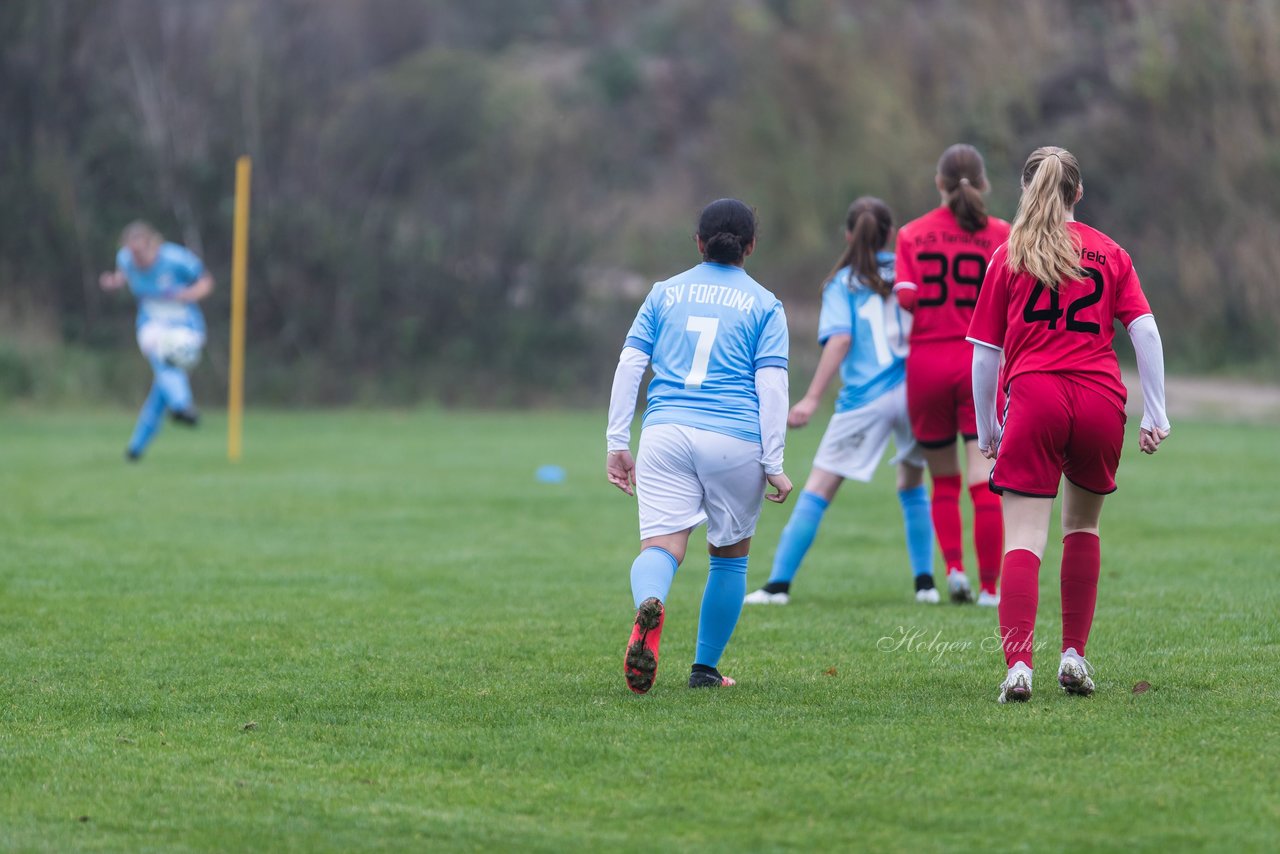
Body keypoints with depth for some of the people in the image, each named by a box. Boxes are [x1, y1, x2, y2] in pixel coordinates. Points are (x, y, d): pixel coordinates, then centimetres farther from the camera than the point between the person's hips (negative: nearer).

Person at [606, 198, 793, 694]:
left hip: (666, 433, 1)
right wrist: (774, 465, 0)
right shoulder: (763, 305, 8)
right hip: (735, 440, -1)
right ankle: (705, 669, 20)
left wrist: (617, 443, 11)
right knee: (730, 555, 17)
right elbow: (771, 386, 0)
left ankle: (649, 606, -46)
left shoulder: (664, 294, 15)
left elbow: (628, 365, 9)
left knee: (660, 545, -11)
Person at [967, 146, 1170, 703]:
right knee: (1083, 526, 21)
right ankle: (1074, 655, 18)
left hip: (1034, 398, -2)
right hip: (1101, 400, 2)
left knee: (1023, 538, -6)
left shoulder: (1008, 257, 7)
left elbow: (985, 351, 7)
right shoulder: (1109, 253, 11)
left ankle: (1018, 664, -21)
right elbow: (1145, 331, 3)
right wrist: (1155, 413, 3)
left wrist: (986, 428, 15)